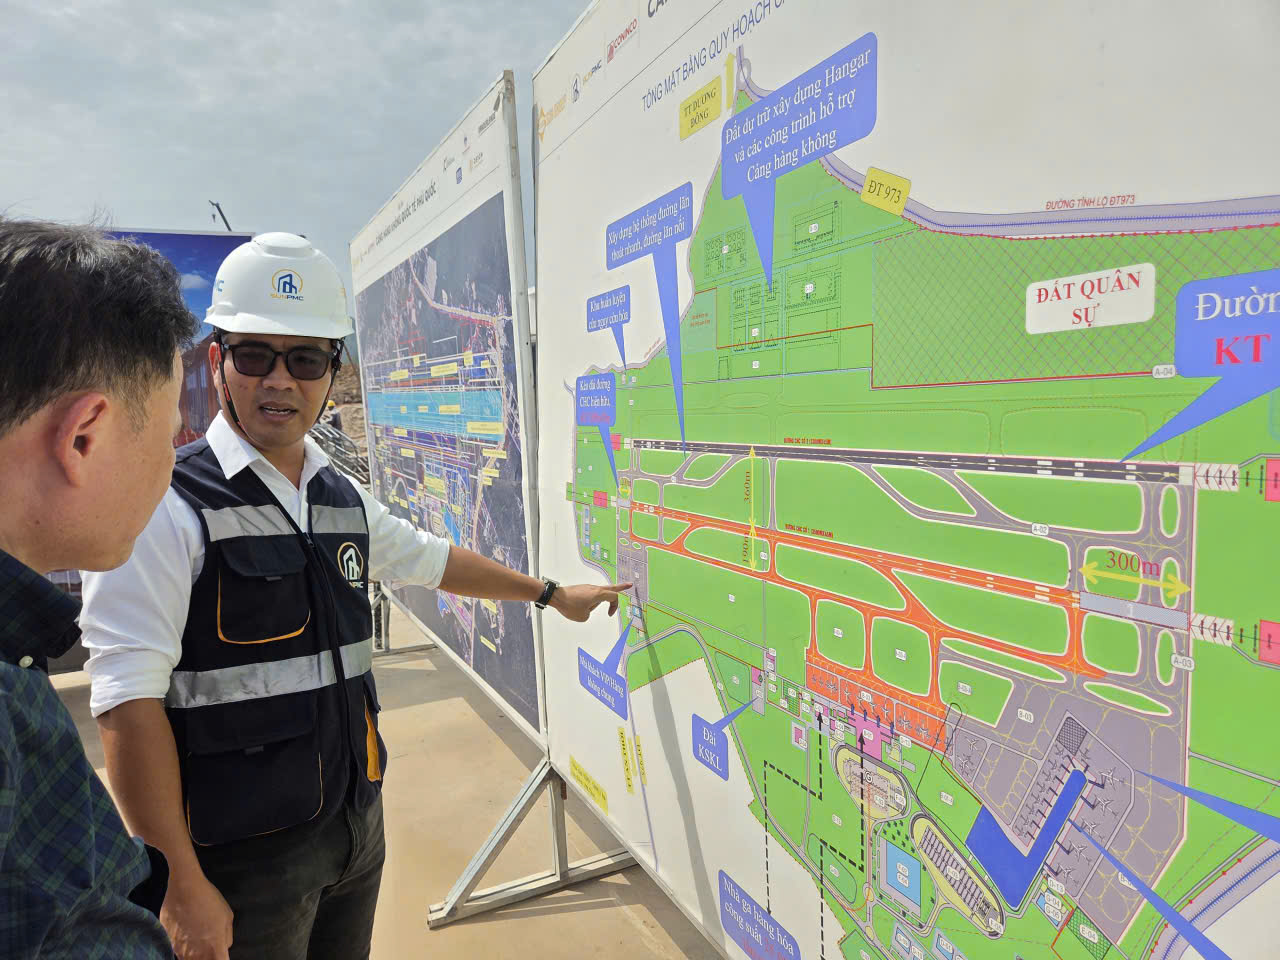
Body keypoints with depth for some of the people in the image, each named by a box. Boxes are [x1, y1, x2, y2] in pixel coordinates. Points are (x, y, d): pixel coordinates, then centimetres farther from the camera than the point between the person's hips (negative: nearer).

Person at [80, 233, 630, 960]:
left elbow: (433, 560, 21)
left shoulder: (345, 502, 5)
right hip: (243, 857, -6)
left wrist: (552, 593, 28)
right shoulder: (167, 509, -16)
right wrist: (181, 884, -18)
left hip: (358, 827, 7)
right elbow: (130, 708, -19)